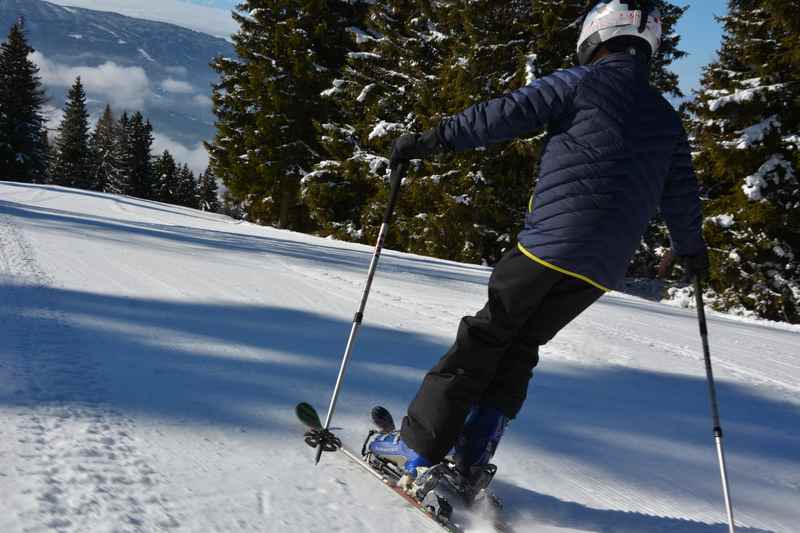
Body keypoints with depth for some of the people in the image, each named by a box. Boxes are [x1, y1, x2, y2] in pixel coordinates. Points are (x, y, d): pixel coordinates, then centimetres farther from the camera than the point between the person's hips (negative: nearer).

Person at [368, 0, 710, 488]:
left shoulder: (583, 82, 3)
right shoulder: (667, 120, 20)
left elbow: (507, 114, -5)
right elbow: (681, 195, 27)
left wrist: (434, 139, -1)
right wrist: (693, 250, 44)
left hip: (550, 240, -5)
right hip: (604, 267, 5)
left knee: (486, 335, 4)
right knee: (522, 345, 16)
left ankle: (420, 444, 3)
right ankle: (473, 455, 10)